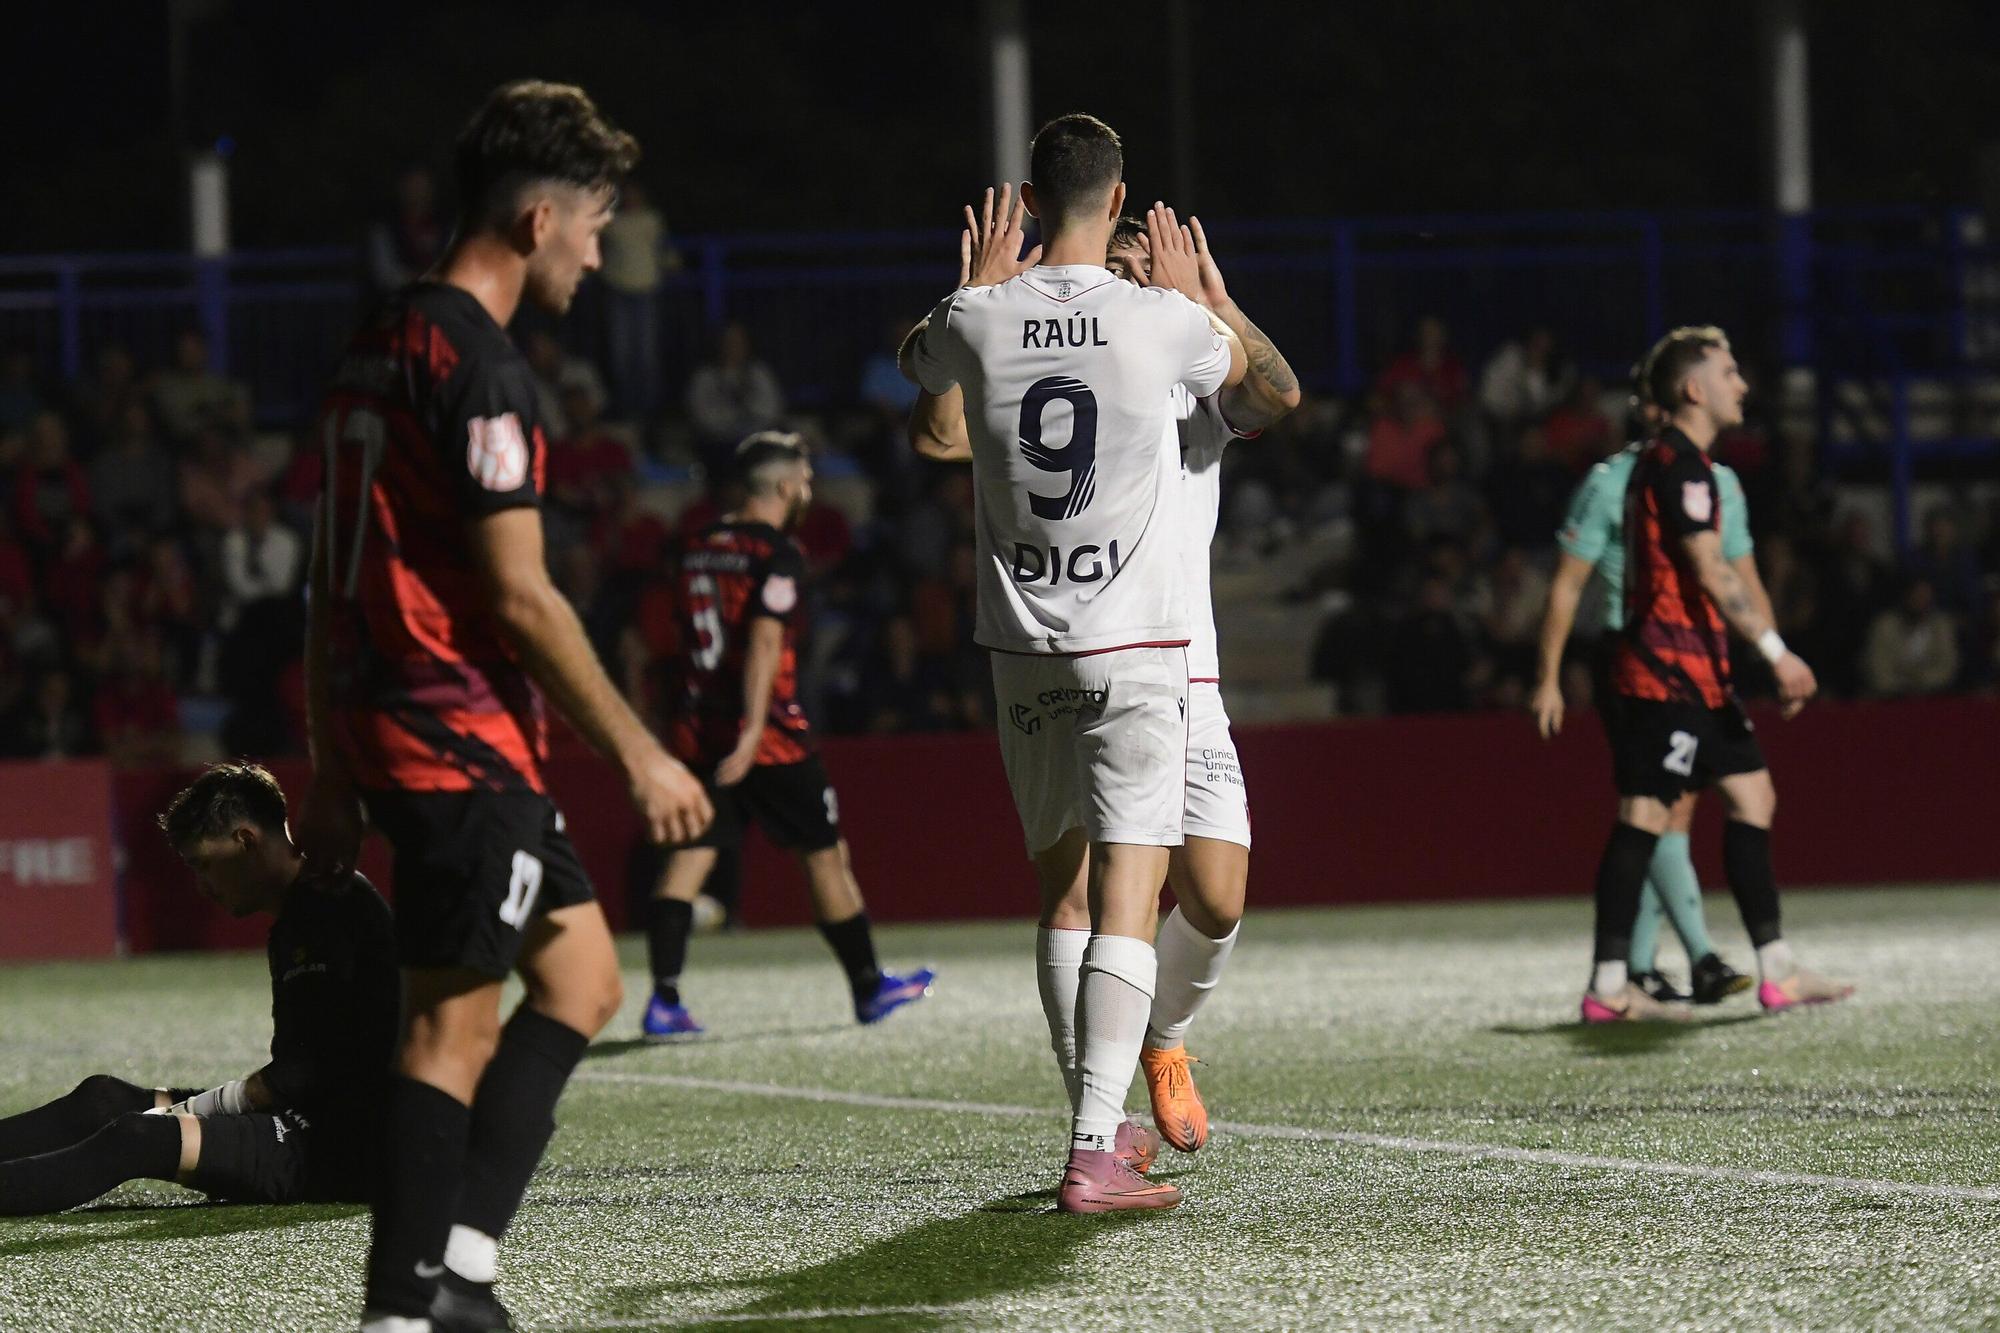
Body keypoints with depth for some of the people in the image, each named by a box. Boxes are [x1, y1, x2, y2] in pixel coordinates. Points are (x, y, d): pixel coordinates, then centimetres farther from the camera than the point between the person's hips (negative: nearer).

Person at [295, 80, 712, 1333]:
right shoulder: (479, 368, -15)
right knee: (456, 1027, -5)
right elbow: (519, 595, -18)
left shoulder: (381, 345, 14)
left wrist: (333, 770, 21)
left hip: (380, 717, 10)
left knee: (582, 971, 13)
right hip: (463, 738, -10)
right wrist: (640, 755, -12)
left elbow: (336, 573, 18)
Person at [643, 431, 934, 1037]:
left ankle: (664, 998, -11)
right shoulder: (778, 555, -10)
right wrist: (752, 732, -26)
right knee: (825, 852, 7)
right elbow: (764, 645, -20)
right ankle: (868, 987, 17)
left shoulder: (700, 548, 12)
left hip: (698, 730, 6)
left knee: (689, 855, 0)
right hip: (767, 735, -6)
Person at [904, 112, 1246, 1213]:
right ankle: (1094, 1153, -18)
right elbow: (1240, 367, 18)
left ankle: (1095, 1118, 26)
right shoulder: (1159, 320, -8)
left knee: (1064, 887, 18)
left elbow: (922, 370, 23)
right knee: (1125, 901, -8)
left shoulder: (978, 323, -3)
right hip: (1134, 650, -3)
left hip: (1025, 654, 3)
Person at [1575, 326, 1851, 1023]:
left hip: (1697, 672, 11)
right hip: (1668, 671, -11)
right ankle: (1609, 987, -8)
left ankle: (1777, 971, 10)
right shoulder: (1678, 463, -13)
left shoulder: (1677, 461, 19)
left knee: (1753, 795, 9)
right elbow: (1710, 572, -21)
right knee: (1645, 814, -9)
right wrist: (1777, 652, -24)